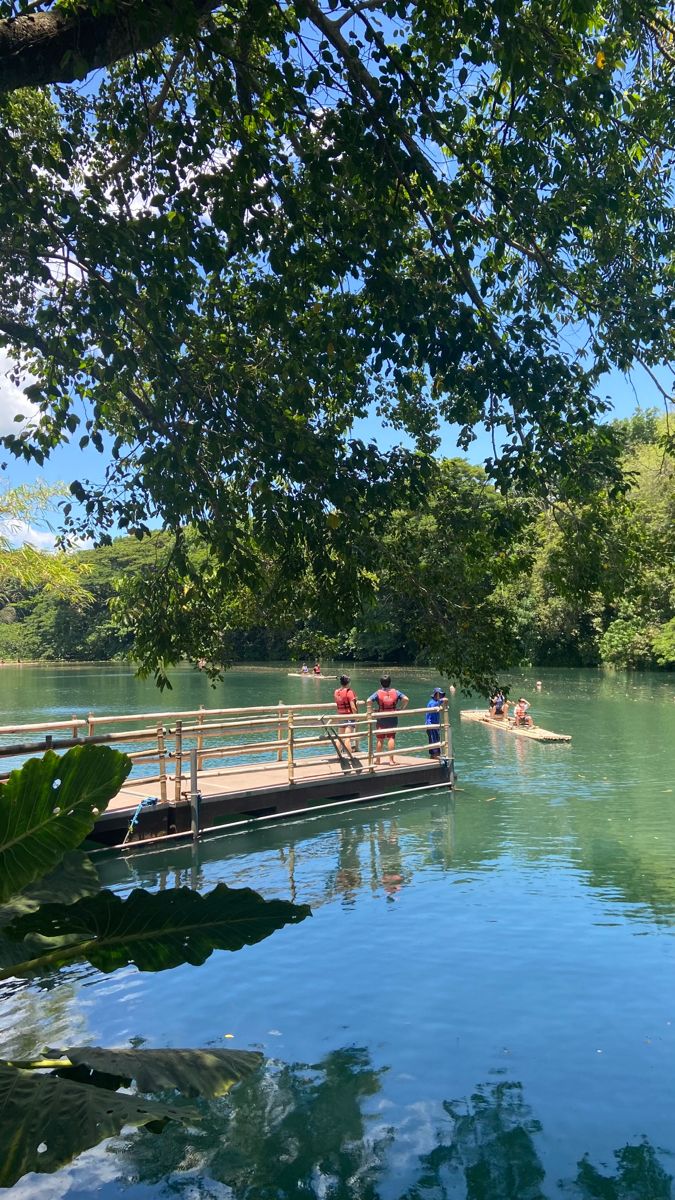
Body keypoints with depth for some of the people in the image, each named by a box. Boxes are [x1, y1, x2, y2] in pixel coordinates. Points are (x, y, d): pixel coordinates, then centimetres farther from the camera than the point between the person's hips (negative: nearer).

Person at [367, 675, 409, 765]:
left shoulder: (378, 692, -5)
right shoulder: (395, 692, 0)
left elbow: (369, 701, -18)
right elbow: (406, 699, -8)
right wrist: (402, 709, 1)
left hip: (381, 719, -1)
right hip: (393, 718, 1)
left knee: (380, 740, 8)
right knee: (391, 738, 3)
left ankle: (378, 759, 17)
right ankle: (391, 759, 0)